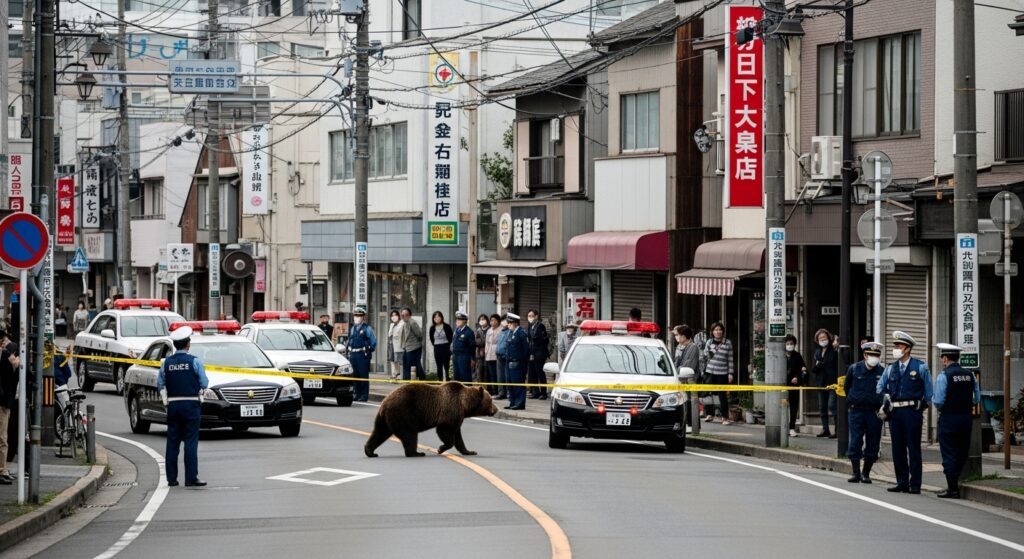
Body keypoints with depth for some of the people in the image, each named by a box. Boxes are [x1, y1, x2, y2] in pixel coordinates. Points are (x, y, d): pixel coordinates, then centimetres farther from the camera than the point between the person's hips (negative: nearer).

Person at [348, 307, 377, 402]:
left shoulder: (367, 329, -4)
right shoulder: (352, 329, 16)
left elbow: (373, 341, -1)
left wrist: (370, 351, 0)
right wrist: (349, 352, 13)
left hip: (363, 354, -7)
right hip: (353, 355, 7)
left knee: (364, 375, -4)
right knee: (355, 375, 9)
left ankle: (364, 395, -2)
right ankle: (356, 394, 16)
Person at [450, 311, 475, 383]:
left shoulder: (469, 332, -11)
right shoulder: (457, 330, 11)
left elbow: (472, 346, -11)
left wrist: (472, 359, -10)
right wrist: (453, 354, 16)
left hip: (464, 357, -8)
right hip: (456, 356, 8)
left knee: (466, 377, -4)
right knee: (456, 376, 12)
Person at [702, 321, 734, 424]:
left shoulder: (727, 343, 0)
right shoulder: (709, 342, 7)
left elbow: (730, 359, 1)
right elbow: (705, 356, 15)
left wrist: (730, 373, -2)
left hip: (722, 373, -3)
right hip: (710, 372, 3)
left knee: (723, 395, -3)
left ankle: (725, 417, 1)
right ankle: (710, 415, 20)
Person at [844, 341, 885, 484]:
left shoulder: (882, 372, 0)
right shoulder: (854, 369, 1)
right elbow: (846, 387, 14)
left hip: (874, 412, 0)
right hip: (856, 411, 0)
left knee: (872, 445, 3)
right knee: (855, 442, -5)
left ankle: (866, 474, 15)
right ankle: (856, 473, 3)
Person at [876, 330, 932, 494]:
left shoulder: (920, 367, -1)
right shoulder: (891, 368, 12)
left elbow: (928, 389, 4)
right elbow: (880, 387, 22)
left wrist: (924, 406, 1)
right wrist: (885, 398, 8)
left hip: (912, 411, -5)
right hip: (895, 412, 5)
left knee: (913, 448, -3)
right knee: (898, 449, 7)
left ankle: (915, 485, -2)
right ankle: (902, 482, 13)